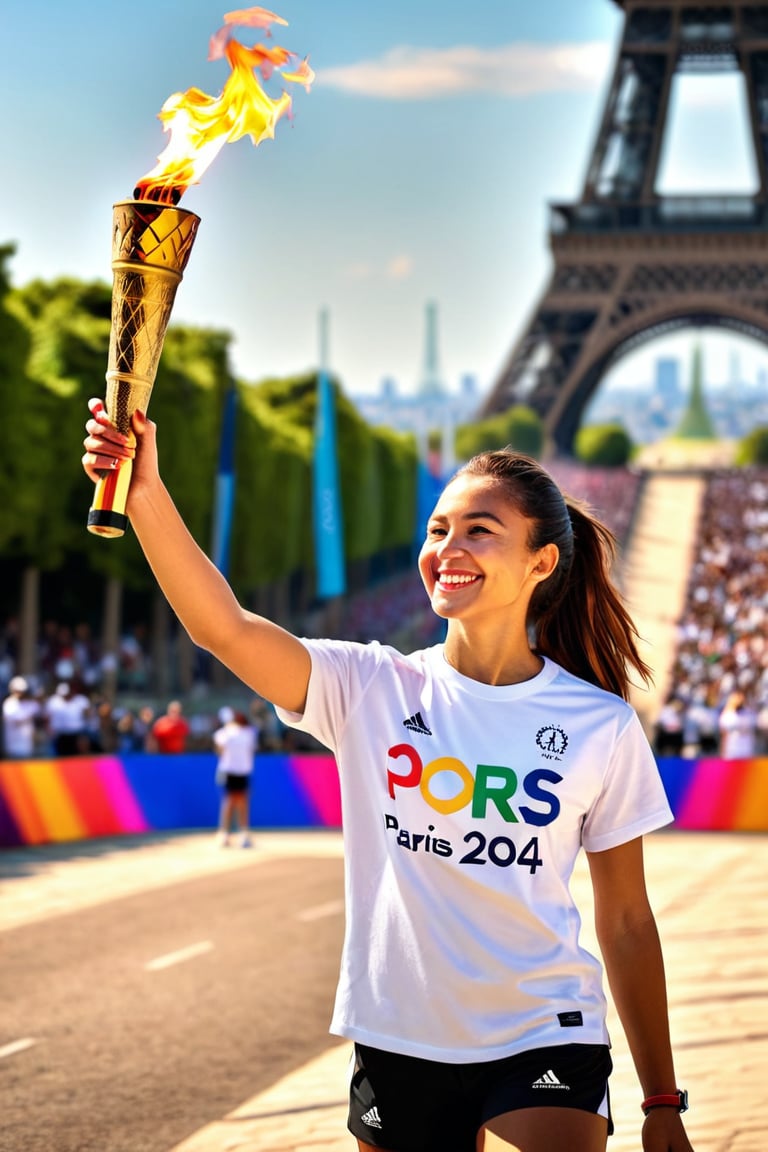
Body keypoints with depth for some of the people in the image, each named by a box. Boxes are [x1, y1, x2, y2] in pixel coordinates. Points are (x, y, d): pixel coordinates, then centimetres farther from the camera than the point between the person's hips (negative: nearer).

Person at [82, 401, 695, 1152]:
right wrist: (145, 493, -34)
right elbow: (224, 627, -19)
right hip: (397, 1050, 2)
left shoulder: (602, 726, -3)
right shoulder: (371, 689, -3)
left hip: (543, 1047, -2)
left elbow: (626, 923, 3)